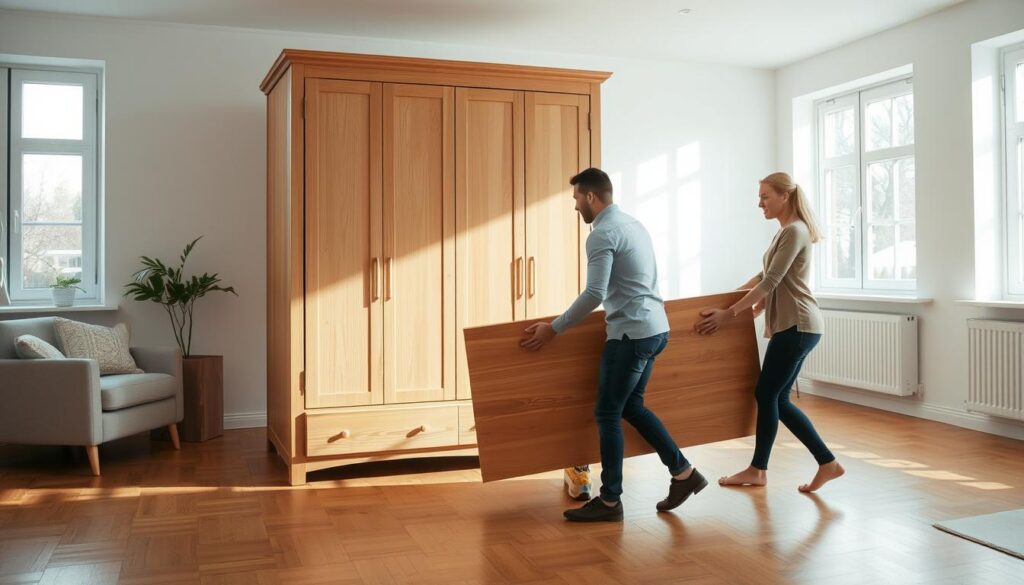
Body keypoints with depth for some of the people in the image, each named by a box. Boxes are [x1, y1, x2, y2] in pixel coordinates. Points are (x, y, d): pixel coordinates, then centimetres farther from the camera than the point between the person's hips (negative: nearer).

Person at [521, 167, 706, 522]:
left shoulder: (602, 234, -14)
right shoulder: (634, 224, 17)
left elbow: (594, 294, -23)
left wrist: (553, 329, -15)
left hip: (632, 333, -10)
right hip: (655, 328, 10)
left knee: (608, 413, -1)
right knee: (631, 407, 18)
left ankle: (610, 501, 7)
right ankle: (683, 473, 18)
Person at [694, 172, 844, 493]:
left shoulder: (795, 231, -13)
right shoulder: (786, 230, 18)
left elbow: (771, 282, -19)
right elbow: (766, 275, 26)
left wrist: (729, 313, -20)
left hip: (797, 326, -10)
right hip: (791, 326, 10)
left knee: (767, 395, -1)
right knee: (777, 399, 9)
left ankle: (758, 470, 13)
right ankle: (827, 463, 13)